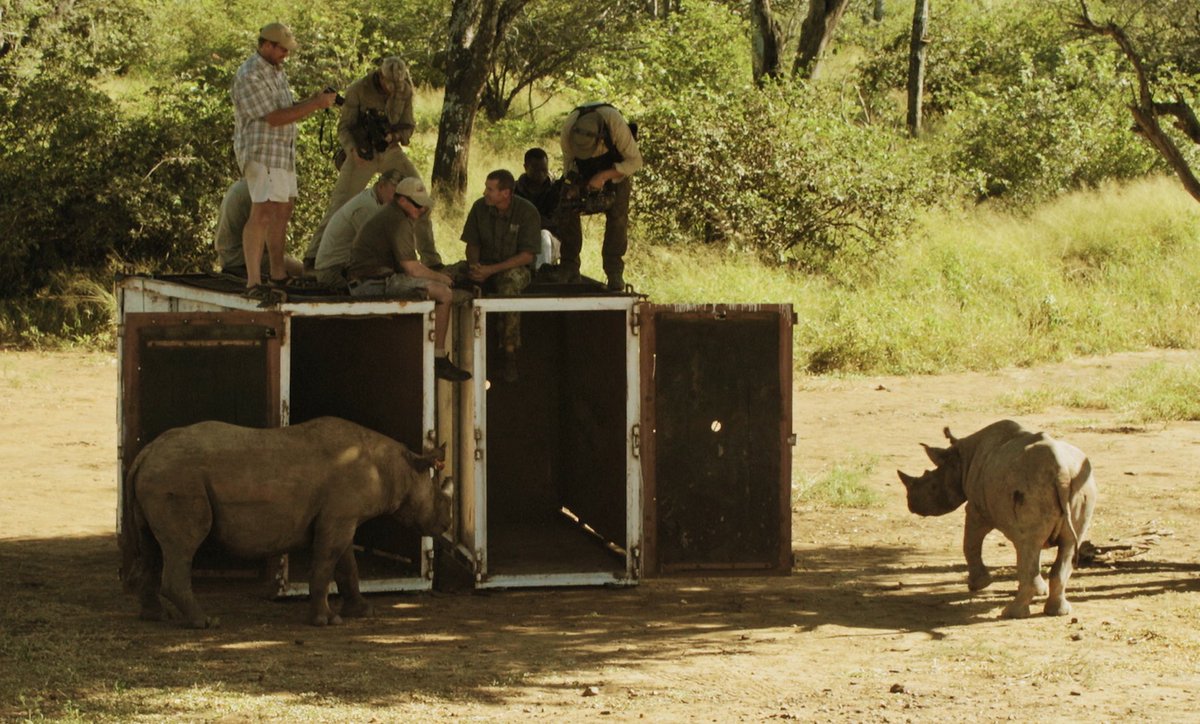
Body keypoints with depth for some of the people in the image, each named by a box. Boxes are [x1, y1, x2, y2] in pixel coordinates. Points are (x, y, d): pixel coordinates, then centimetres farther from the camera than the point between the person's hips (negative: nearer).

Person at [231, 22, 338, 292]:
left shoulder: (276, 71, 15)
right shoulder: (249, 76, -16)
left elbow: (287, 109, 19)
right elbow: (274, 117, -20)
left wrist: (314, 99, 1)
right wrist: (316, 105, -20)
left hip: (283, 152, 10)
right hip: (262, 151, -10)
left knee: (283, 209, 16)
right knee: (262, 212, -17)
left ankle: (278, 273, 26)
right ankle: (253, 280, -22)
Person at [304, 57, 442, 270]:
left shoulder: (405, 91, -5)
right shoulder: (358, 90, -16)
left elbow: (408, 127, 0)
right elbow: (344, 127, -12)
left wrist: (395, 135, -24)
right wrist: (352, 149, -31)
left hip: (391, 151, 3)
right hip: (362, 154, -3)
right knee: (340, 202, -11)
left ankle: (431, 258, 5)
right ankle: (313, 255, -4)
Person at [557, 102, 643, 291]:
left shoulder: (616, 124, -41)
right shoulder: (568, 128, -33)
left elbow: (635, 161, -30)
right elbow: (568, 160, -12)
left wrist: (603, 177, -37)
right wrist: (572, 189, -23)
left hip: (616, 165, -2)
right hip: (584, 169, 2)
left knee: (617, 215, -16)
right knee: (566, 211, -9)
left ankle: (614, 272, -12)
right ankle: (569, 269, -1)